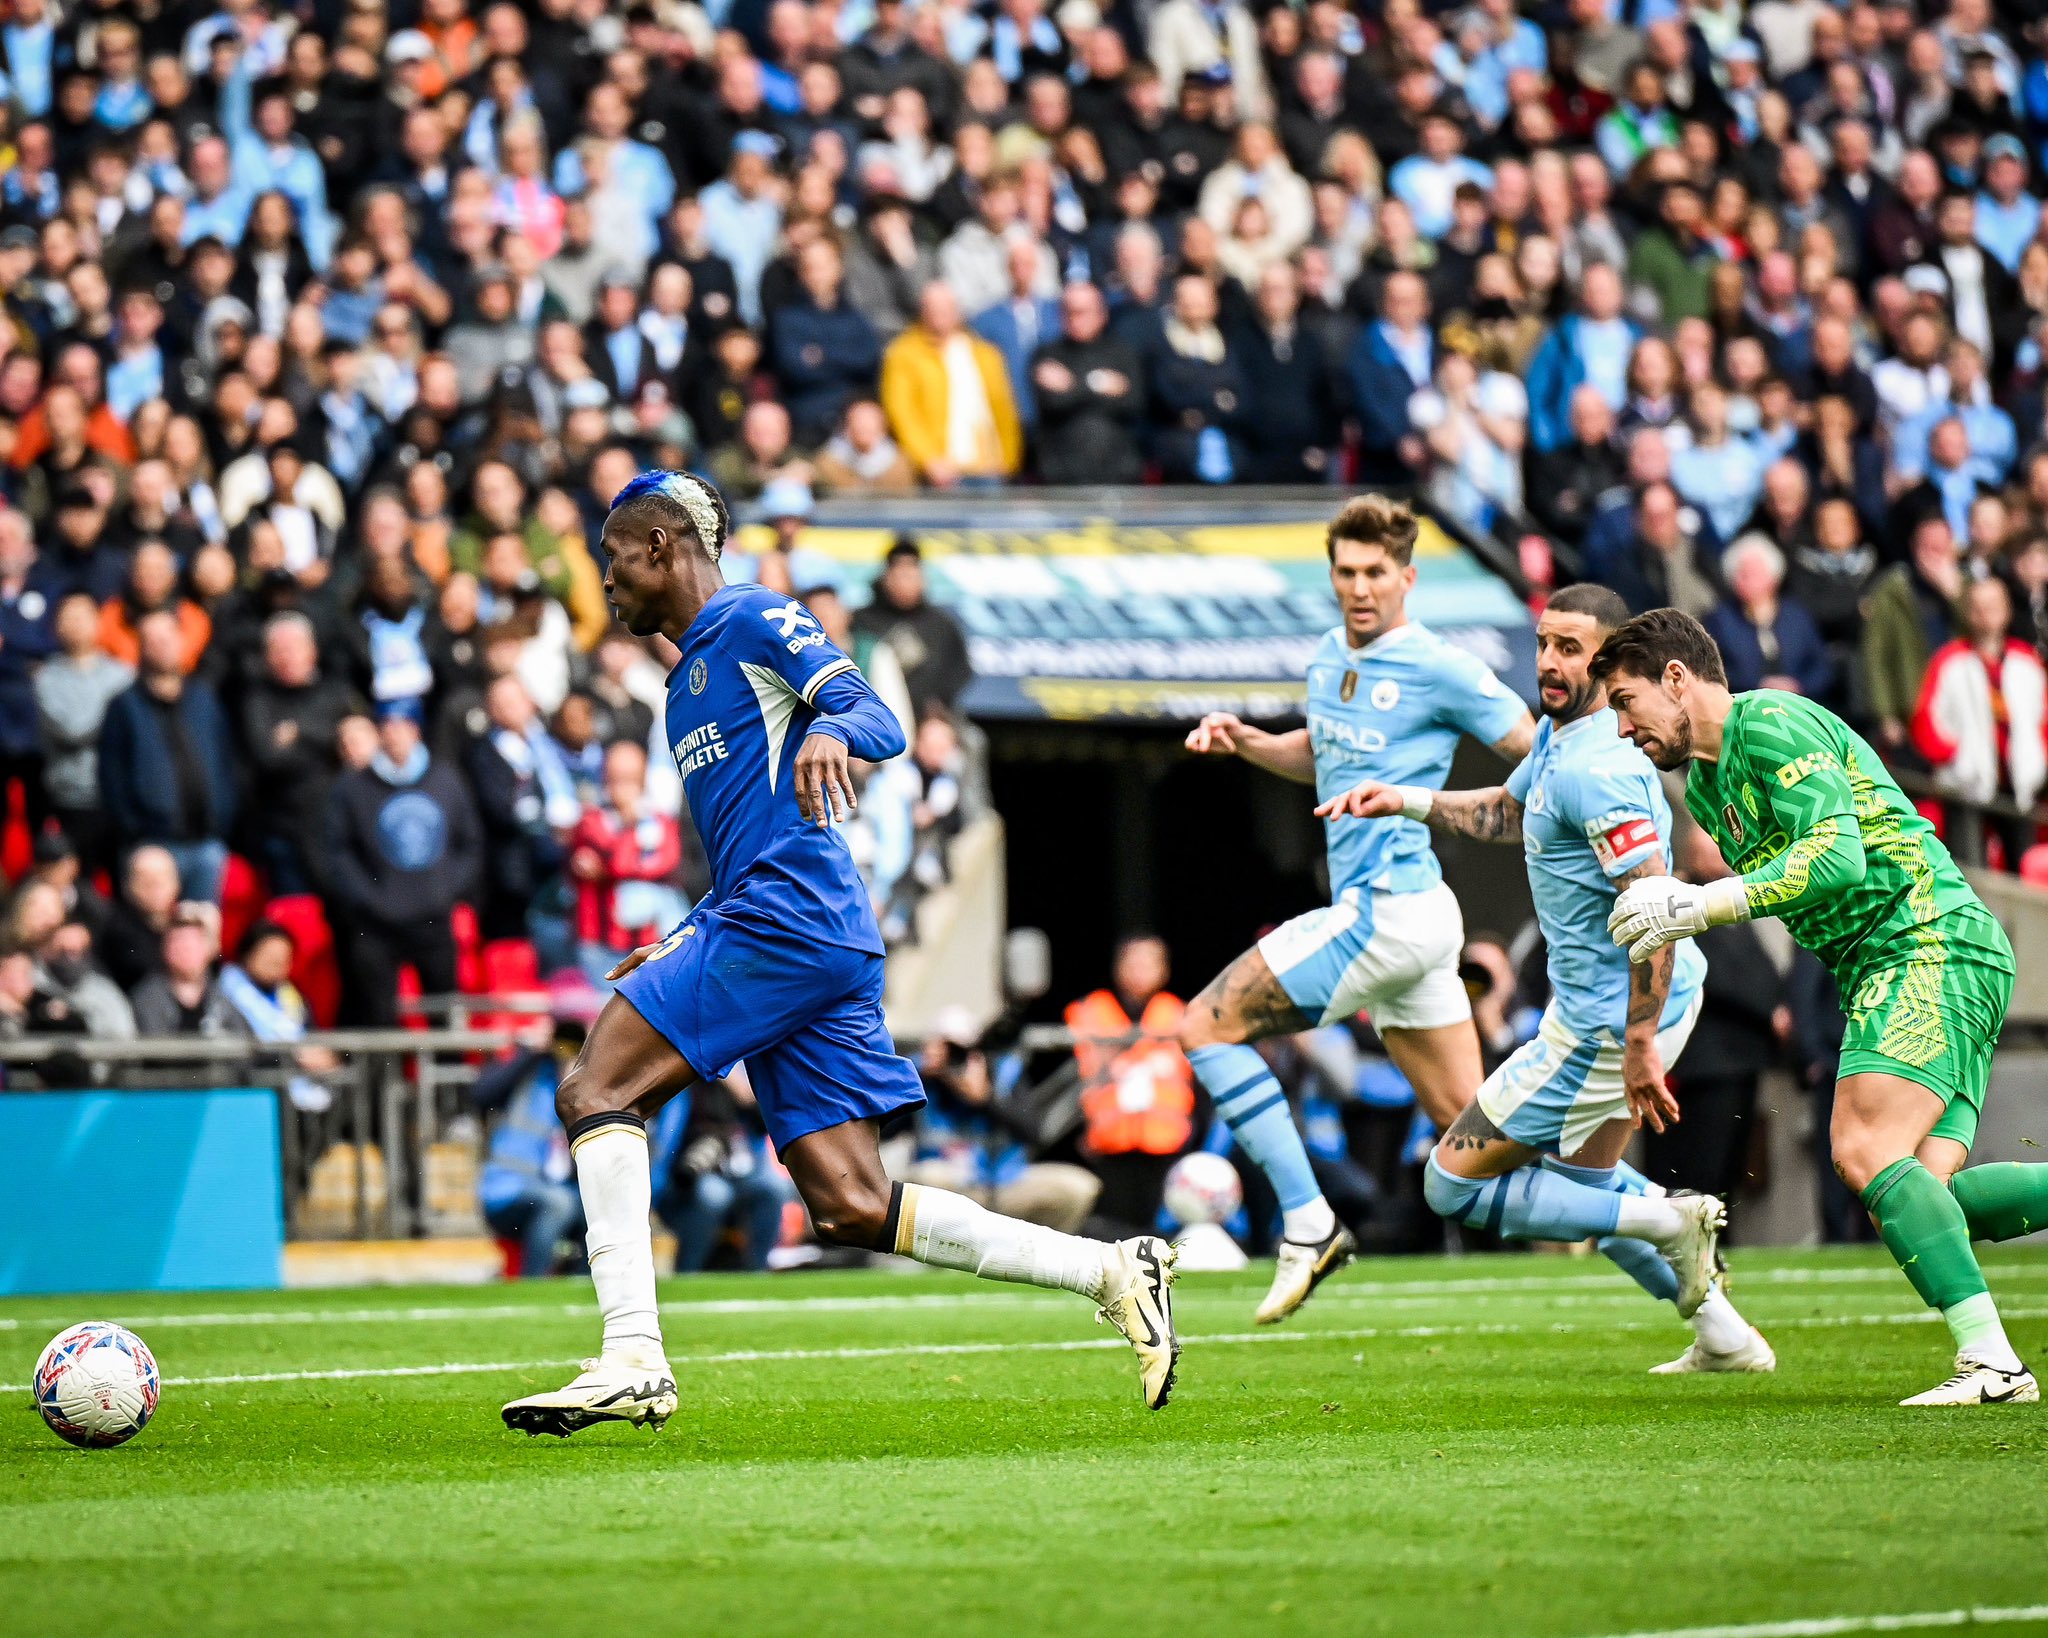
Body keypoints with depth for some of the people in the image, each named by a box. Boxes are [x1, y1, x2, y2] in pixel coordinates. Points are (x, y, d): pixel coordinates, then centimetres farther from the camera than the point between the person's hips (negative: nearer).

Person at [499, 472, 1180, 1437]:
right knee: (852, 1207, 0)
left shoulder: (753, 621, 2)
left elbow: (875, 717, -12)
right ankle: (1111, 1272, -1)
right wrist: (679, 949, 26)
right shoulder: (689, 680, 29)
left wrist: (828, 732, -33)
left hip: (787, 922, -9)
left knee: (594, 1091, -13)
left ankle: (633, 1358, -21)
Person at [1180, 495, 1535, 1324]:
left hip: (1387, 911, -9)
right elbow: (1316, 759, 30)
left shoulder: (1438, 669, -11)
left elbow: (1539, 752, -6)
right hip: (1392, 914, 9)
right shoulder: (1330, 656, 13)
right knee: (1470, 1129, 10)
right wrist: (1242, 740, 14)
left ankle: (1307, 1225, -8)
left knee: (1206, 1028, -8)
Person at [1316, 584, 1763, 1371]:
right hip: (1639, 1003, 10)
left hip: (1606, 1023, -10)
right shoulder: (1558, 734, 6)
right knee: (1581, 1175, 29)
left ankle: (1667, 1224, -9)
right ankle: (1723, 1334, 27)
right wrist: (1409, 801, 17)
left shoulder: (1595, 771, -25)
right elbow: (1511, 810, 29)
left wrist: (1640, 1047, -29)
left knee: (1454, 1182, -1)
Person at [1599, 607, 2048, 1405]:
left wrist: (1699, 906, -19)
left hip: (1929, 943, -10)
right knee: (1922, 1191, -8)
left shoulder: (1770, 723, -8)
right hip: (1876, 970, 10)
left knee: (1869, 1152, -24)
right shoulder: (1705, 783, 22)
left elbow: (1838, 854, -19)